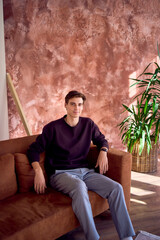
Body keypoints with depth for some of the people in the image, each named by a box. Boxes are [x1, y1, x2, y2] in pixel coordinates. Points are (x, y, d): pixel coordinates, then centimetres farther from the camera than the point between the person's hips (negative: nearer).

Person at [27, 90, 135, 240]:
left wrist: (103, 152, 3)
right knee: (79, 186, -40)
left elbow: (101, 140, 26)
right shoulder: (53, 127, -2)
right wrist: (38, 171, -16)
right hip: (61, 173, -4)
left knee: (116, 188, -18)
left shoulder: (88, 124, 11)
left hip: (84, 171, 5)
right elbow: (34, 149, -1)